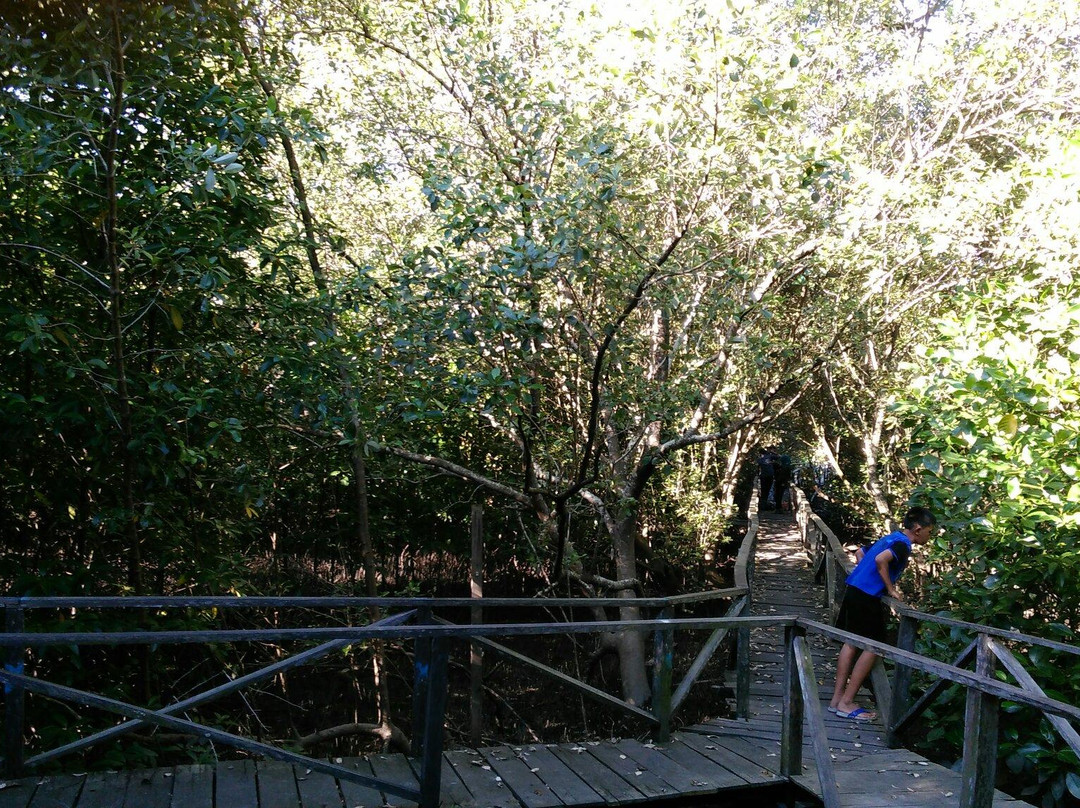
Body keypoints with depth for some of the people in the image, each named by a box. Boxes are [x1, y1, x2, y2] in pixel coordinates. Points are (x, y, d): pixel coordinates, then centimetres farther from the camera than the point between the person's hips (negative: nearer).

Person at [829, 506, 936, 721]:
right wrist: (891, 589, -15)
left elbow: (862, 555, 29)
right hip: (867, 597, -9)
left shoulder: (890, 538, 18)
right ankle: (846, 703, 1)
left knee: (851, 643, 13)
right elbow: (881, 559, -28)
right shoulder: (903, 544, -10)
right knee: (873, 647, -1)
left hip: (853, 590, 9)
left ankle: (837, 699, 16)